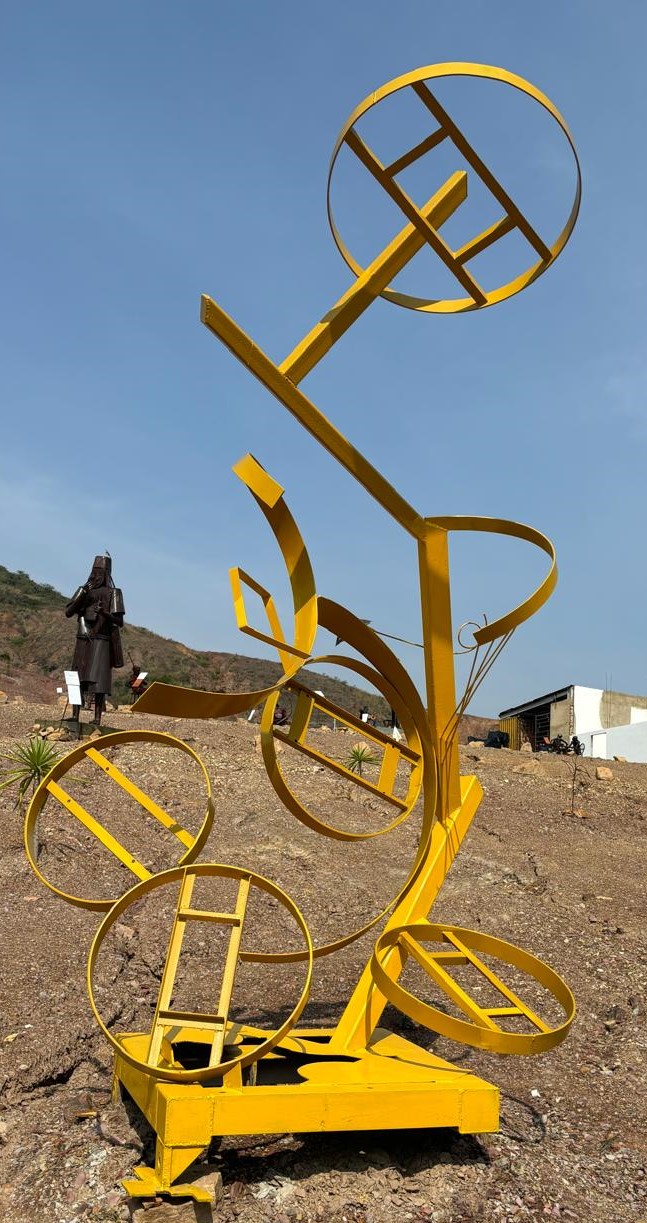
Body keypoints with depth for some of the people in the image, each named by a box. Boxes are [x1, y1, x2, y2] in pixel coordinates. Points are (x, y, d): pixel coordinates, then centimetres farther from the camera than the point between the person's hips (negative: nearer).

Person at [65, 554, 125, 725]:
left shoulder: (112, 593, 0)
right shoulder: (83, 591, 11)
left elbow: (120, 622, -4)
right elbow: (68, 613, 2)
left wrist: (104, 613, -23)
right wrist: (82, 595, -10)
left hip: (101, 642, -4)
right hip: (82, 642, 4)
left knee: (98, 680, -9)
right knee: (77, 679, 2)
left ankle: (97, 719, -11)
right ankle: (75, 716, 6)